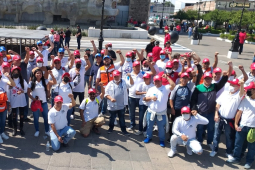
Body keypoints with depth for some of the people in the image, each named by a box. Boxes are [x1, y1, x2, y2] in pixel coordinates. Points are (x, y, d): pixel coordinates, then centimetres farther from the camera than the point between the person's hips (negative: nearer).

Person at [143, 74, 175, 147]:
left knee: (161, 127, 10)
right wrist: (151, 97, -15)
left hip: (161, 113, -2)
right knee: (149, 126, 17)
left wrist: (167, 77, -25)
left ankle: (162, 140, 28)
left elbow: (173, 85, -24)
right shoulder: (151, 89, 4)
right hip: (151, 112, 3)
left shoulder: (166, 88, -5)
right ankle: (148, 137, 38)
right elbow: (145, 99, 4)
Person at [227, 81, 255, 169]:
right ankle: (236, 158, 29)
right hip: (242, 126, 2)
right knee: (238, 143, 12)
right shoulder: (245, 99, 0)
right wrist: (236, 124, -2)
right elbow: (239, 112, 1)